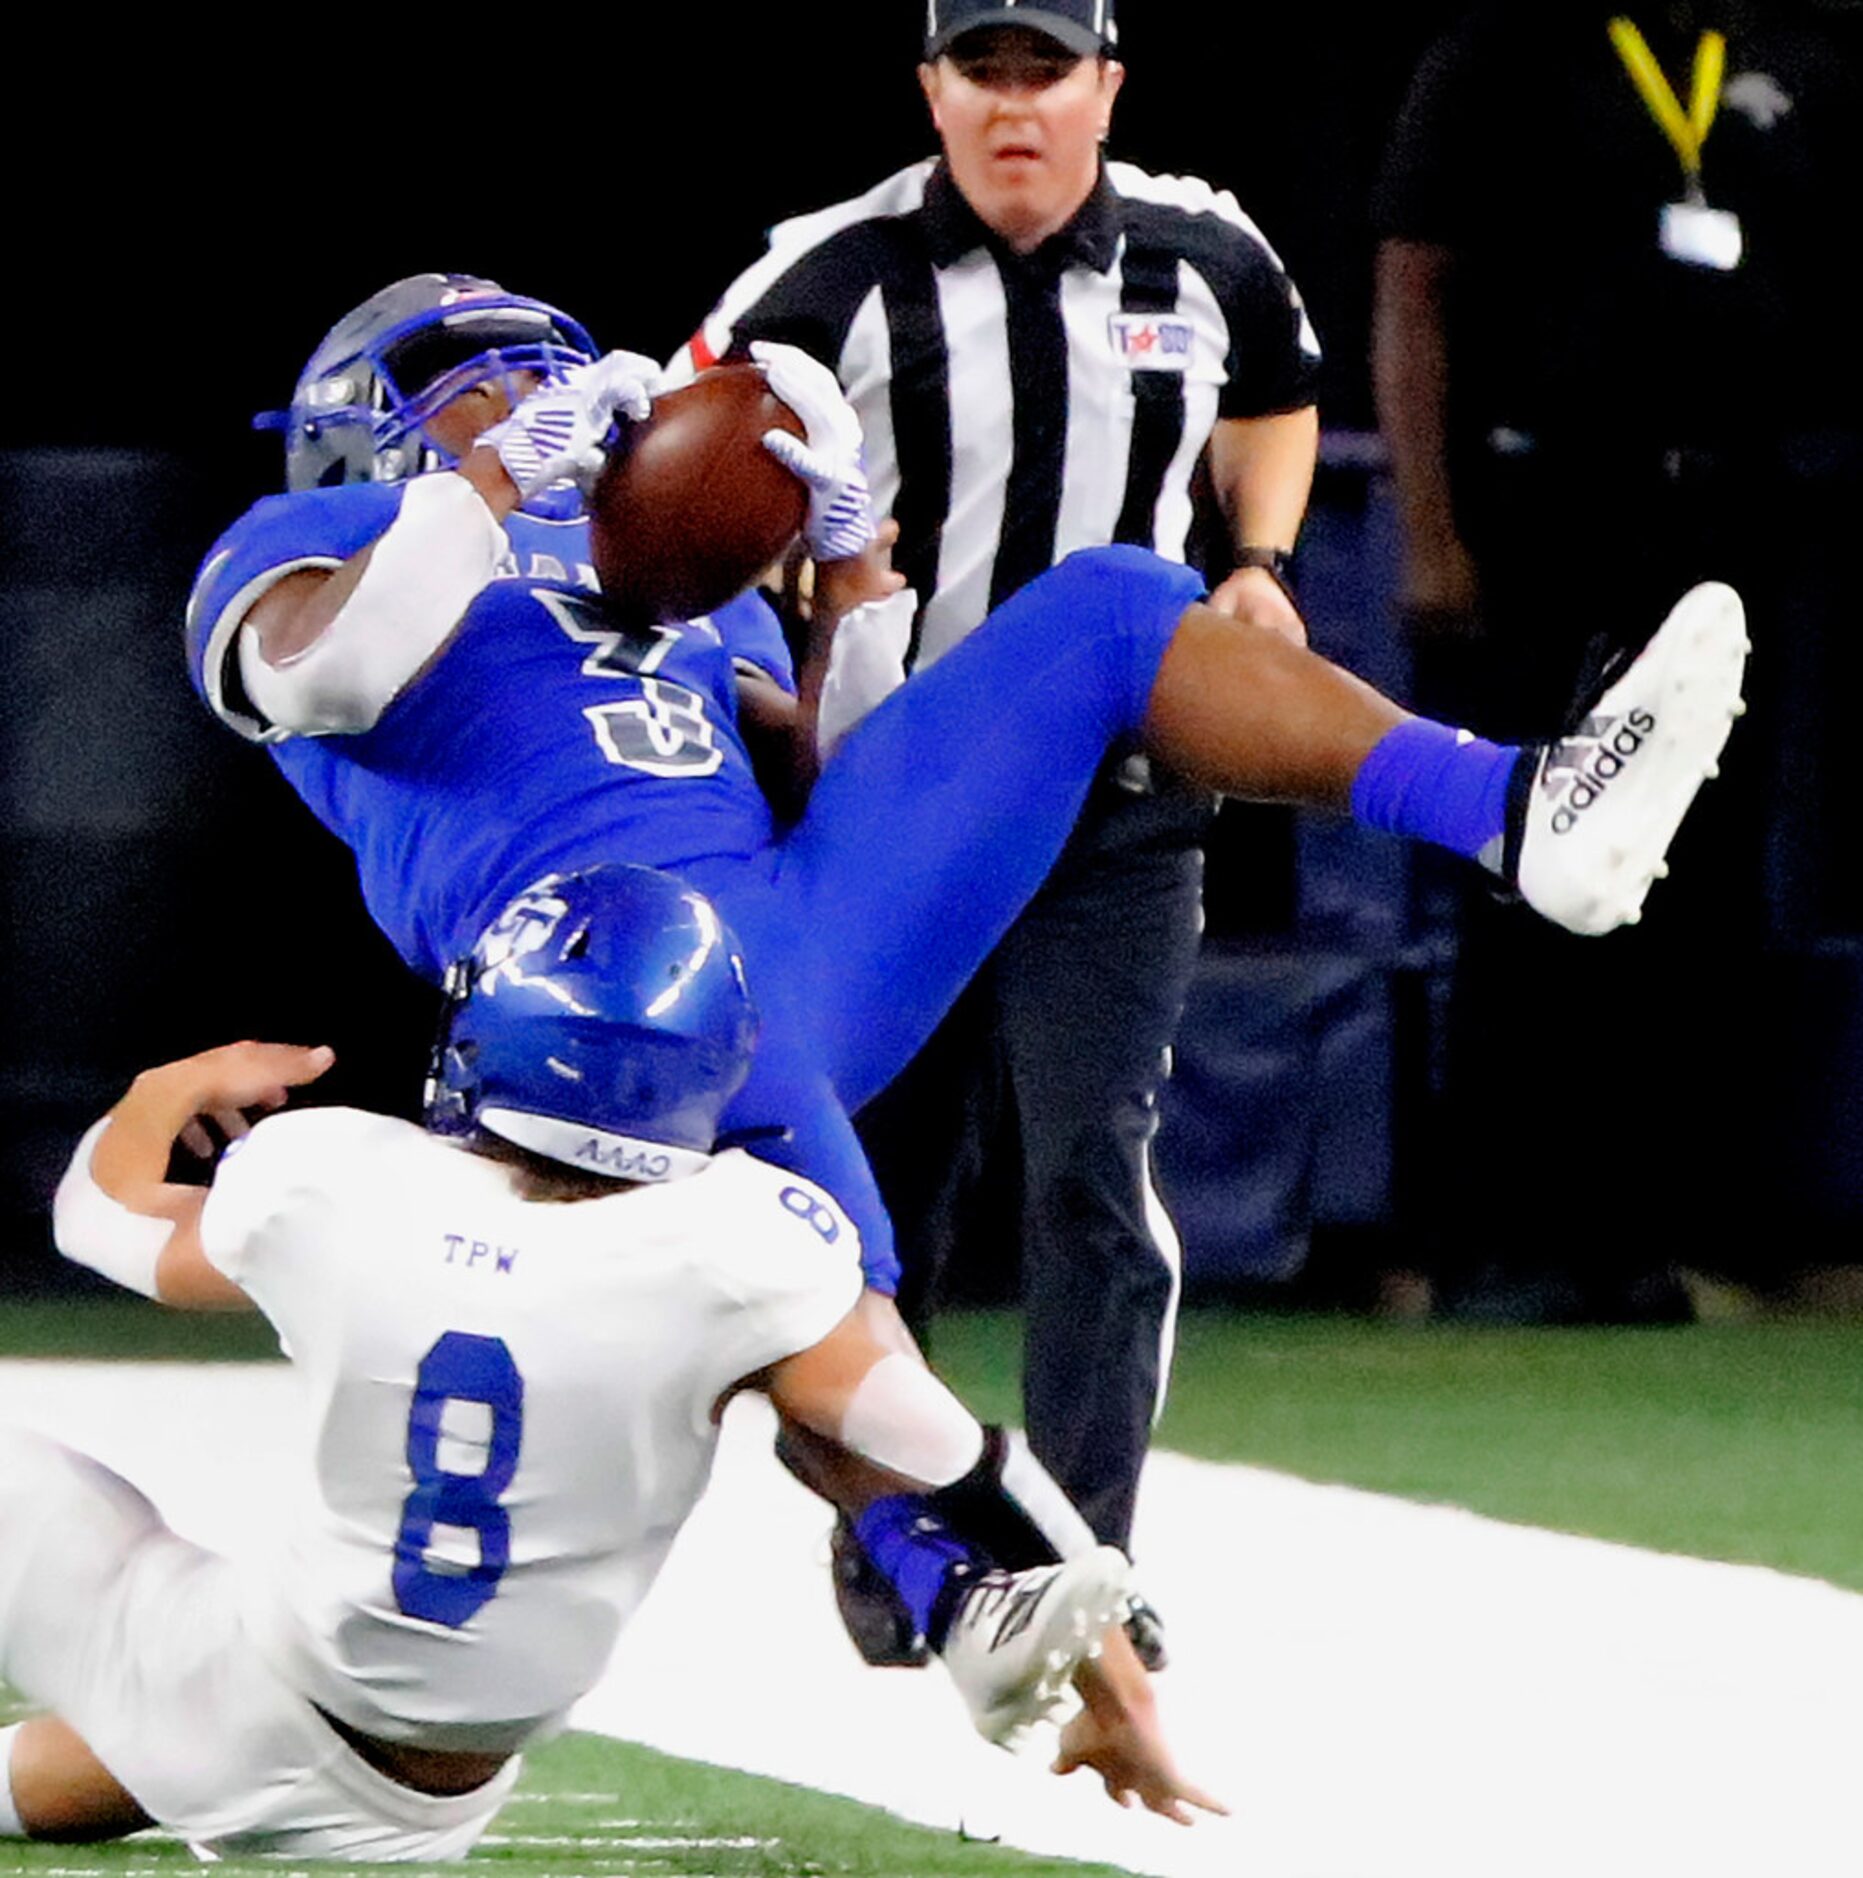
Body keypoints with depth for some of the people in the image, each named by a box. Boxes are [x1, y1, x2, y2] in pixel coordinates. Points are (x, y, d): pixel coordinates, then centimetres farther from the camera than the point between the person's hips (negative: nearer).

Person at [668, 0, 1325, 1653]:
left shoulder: (1205, 258, 2)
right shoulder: (839, 277, -9)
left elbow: (1273, 400, 23)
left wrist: (1260, 559, 6)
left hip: (1115, 803, 1)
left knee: (1090, 1167, -10)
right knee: (886, 1174, 9)